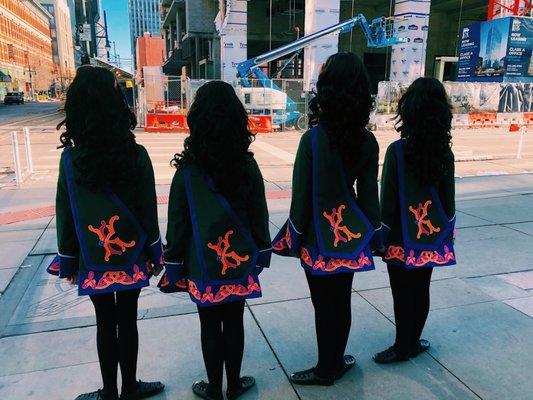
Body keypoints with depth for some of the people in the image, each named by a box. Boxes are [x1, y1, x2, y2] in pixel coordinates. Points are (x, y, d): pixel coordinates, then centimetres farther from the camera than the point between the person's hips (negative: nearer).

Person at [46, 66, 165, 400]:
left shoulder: (70, 158, -9)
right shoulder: (136, 154, -11)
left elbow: (65, 213, -3)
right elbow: (148, 209, -6)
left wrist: (68, 261, 8)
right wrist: (154, 252, 5)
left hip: (92, 258, 1)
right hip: (131, 254, 0)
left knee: (105, 322, 14)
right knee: (127, 320, 14)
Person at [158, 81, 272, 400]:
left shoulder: (188, 169, -13)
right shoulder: (247, 164, -6)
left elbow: (177, 223, -8)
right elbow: (259, 215, 1)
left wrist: (174, 265, 3)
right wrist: (260, 252, 13)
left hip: (203, 265, -2)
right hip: (239, 261, 2)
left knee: (210, 327, 13)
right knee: (234, 323, 16)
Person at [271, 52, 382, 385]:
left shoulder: (313, 138, -17)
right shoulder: (368, 141, -4)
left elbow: (301, 194, -13)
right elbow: (368, 194, 1)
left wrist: (293, 238, -2)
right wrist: (372, 234, 13)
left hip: (319, 235, -4)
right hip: (350, 233, 4)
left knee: (324, 303, 10)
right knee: (342, 300, 18)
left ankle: (327, 369, 28)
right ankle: (335, 363, 37)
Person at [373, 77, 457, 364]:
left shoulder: (397, 150, -15)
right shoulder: (445, 152, -2)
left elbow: (388, 199, -12)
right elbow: (448, 198, 5)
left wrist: (381, 235, -2)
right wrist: (446, 231, 17)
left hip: (403, 236, -4)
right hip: (431, 235, 5)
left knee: (403, 293, 7)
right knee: (421, 291, 15)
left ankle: (403, 347, 21)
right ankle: (412, 342, 30)